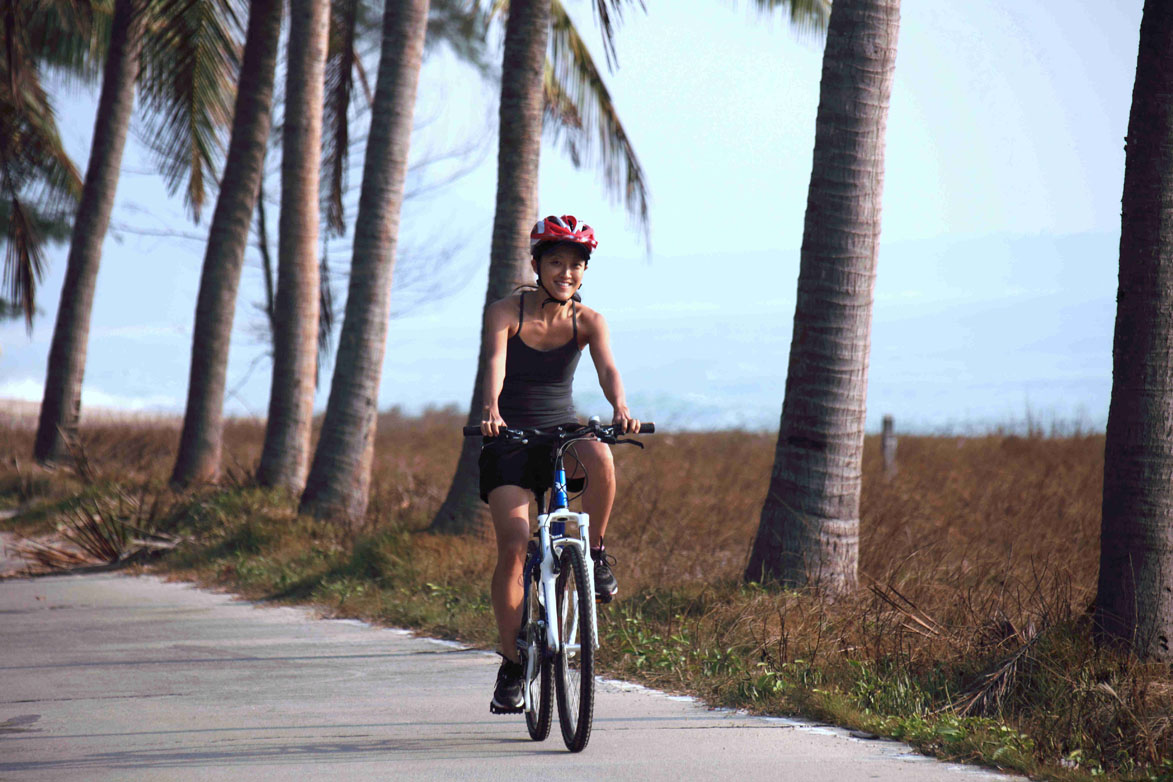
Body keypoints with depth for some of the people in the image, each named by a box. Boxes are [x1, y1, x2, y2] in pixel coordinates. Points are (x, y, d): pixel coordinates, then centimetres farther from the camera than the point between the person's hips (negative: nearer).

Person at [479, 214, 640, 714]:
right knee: (514, 548, -15)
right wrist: (491, 410, -48)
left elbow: (607, 369, -20)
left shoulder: (587, 321, -3)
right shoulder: (506, 312, -9)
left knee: (600, 458, -35)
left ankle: (595, 554, -12)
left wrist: (620, 408, -42)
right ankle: (512, 664, -3)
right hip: (510, 439, -2)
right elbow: (494, 362, -27)